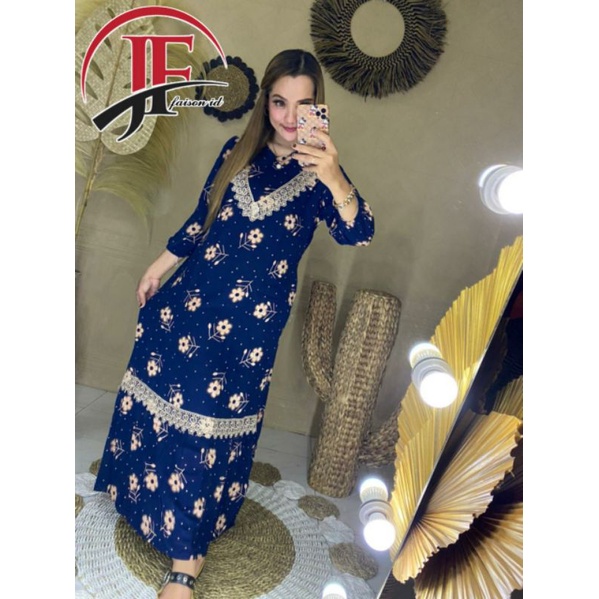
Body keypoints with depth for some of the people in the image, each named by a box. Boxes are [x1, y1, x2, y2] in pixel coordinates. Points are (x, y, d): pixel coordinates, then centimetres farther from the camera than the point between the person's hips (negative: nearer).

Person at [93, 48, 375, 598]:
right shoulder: (237, 152, 5)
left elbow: (359, 235, -21)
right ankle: (141, 490, 46)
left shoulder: (319, 174, -5)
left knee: (212, 418, 0)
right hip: (192, 296, 4)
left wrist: (334, 178, -39)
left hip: (252, 318, -4)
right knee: (160, 390, 16)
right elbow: (200, 220, 14)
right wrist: (158, 269, 17)